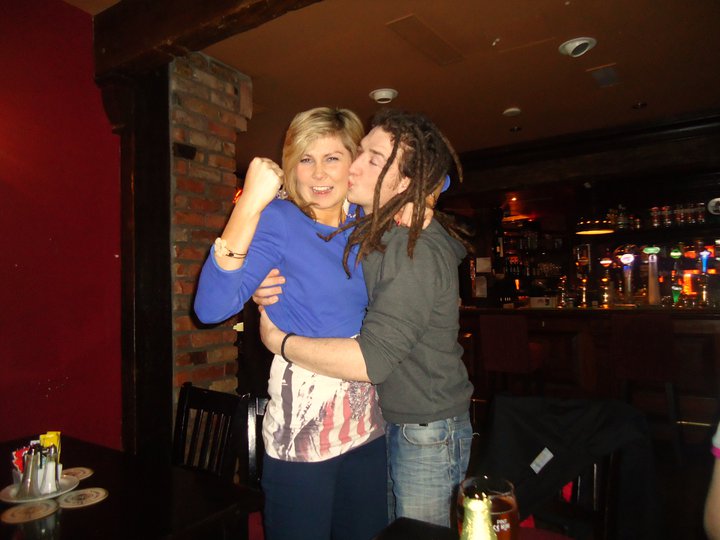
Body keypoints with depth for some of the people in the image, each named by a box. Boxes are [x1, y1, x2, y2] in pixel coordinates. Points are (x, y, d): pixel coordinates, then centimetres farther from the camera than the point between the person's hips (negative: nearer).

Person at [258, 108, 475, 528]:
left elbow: (371, 360, -32)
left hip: (426, 433, -7)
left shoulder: (419, 251, -27)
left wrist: (278, 340, -21)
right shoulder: (369, 230, 1)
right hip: (384, 418, 8)